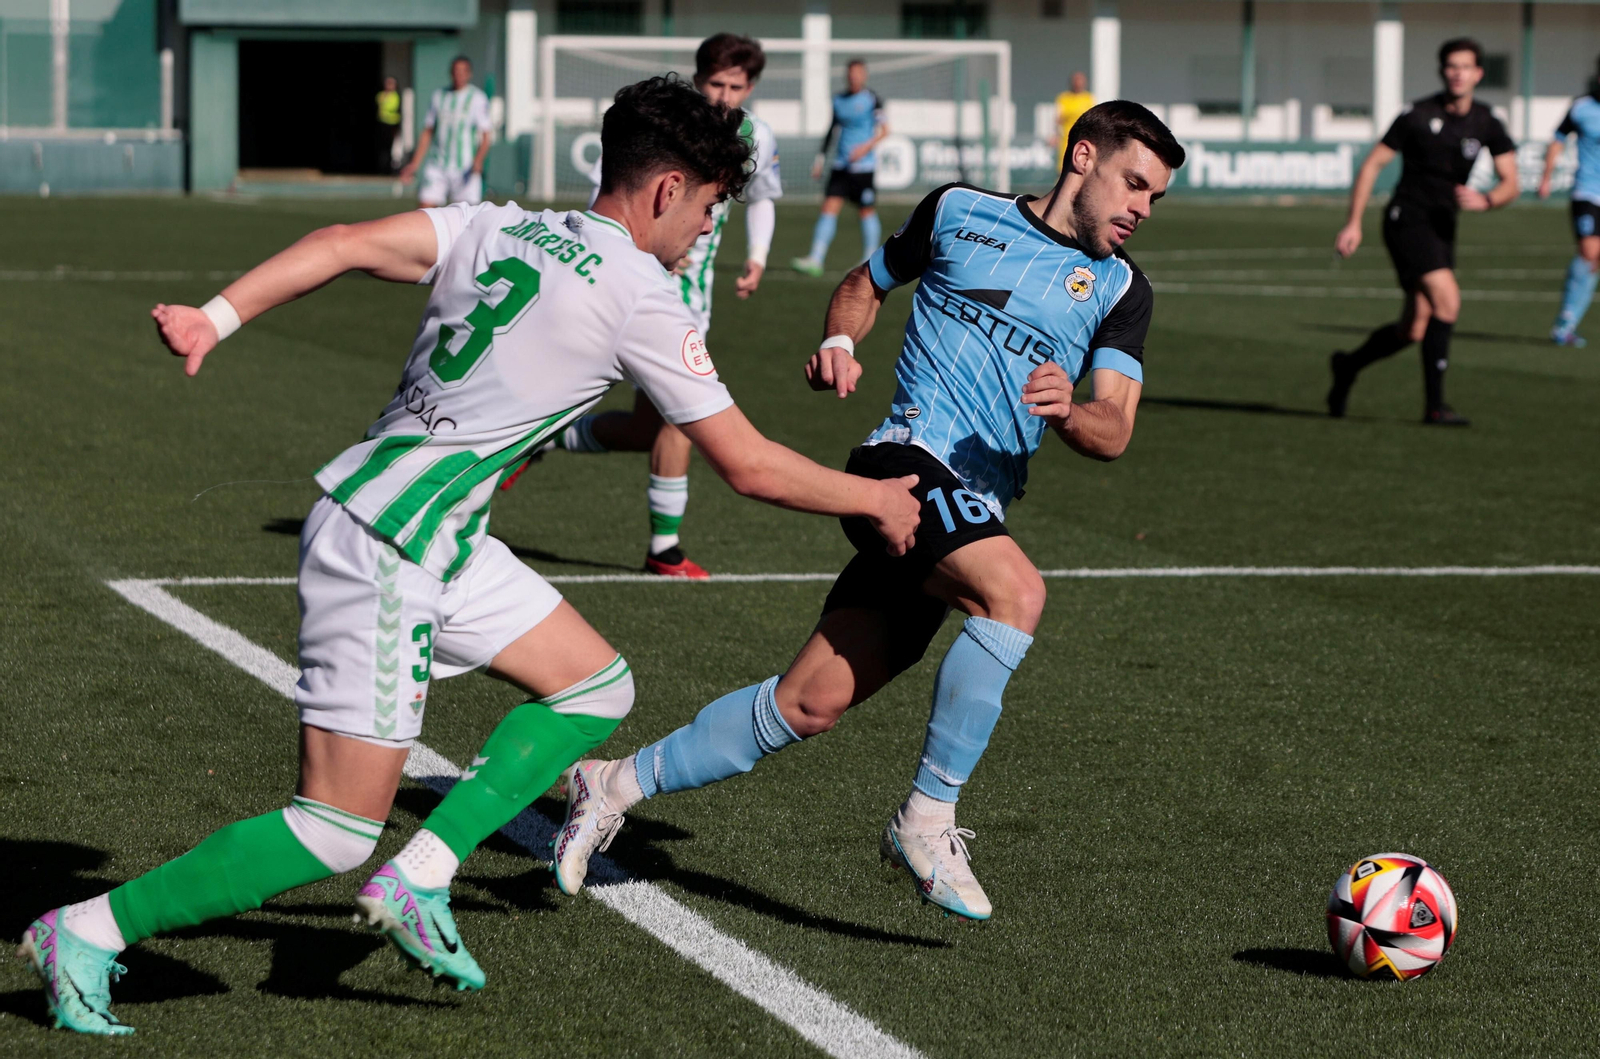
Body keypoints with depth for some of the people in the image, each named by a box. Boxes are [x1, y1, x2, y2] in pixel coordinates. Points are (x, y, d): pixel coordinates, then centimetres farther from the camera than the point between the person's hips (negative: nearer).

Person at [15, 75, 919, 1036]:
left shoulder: (500, 227, 9)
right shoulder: (643, 299, -10)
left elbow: (347, 244, -3)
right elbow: (750, 466, -4)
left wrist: (216, 317, -8)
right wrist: (876, 500, 11)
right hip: (384, 549, -9)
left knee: (599, 685, 14)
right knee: (338, 833, -5)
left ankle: (419, 879, 8)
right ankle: (91, 932, 1)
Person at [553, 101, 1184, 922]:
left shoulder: (1120, 290, 12)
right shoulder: (959, 212, 7)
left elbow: (1113, 432, 1)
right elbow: (865, 284, 24)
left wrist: (1067, 412, -22)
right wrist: (839, 340, 3)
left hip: (982, 508, 4)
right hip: (910, 456, -4)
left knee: (811, 703, 1)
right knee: (1016, 593, -32)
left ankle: (616, 787, 15)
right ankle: (926, 819, -23)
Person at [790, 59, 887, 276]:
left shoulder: (871, 99, -4)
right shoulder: (839, 100, 12)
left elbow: (884, 129, -7)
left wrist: (867, 146, -22)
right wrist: (821, 158, 18)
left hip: (863, 166, -4)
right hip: (841, 166, 4)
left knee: (867, 211, 2)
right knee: (829, 207, -6)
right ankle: (816, 259, -11)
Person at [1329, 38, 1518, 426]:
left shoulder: (1487, 125, 2)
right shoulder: (1418, 115, -10)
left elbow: (1510, 183, 1)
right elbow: (1373, 163, -5)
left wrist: (1485, 201, -22)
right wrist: (1353, 223, -9)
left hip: (1442, 229, 6)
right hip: (1407, 220, -6)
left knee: (1414, 331, 7)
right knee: (1448, 299, -24)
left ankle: (1348, 365, 35)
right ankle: (1434, 405, -18)